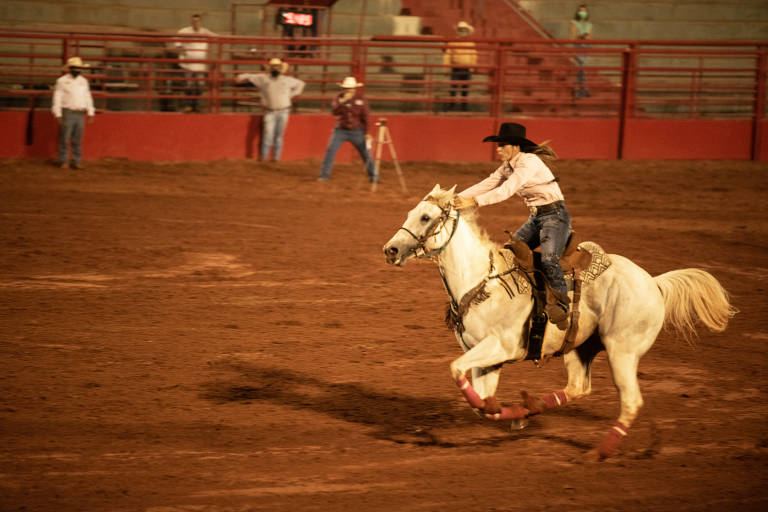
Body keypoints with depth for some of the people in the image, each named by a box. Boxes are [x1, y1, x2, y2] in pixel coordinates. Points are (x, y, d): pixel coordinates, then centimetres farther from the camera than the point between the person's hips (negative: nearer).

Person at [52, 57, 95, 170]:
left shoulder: (83, 81, 11)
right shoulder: (62, 81, -3)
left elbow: (88, 97, 15)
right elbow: (57, 98, -3)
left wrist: (90, 113, 10)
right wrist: (58, 115, -9)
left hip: (80, 114, 4)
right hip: (67, 113, -4)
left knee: (77, 140, 6)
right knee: (65, 138, -2)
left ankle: (77, 161, 10)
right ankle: (63, 161, 4)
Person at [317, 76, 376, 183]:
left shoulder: (361, 99, -6)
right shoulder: (339, 98, -4)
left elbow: (366, 117, -1)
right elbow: (335, 112, -19)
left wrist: (367, 133, -1)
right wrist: (343, 101, -30)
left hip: (356, 131, -1)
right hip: (341, 130, 1)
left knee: (365, 153, 2)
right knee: (330, 150, -11)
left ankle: (373, 176, 15)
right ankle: (324, 175, -6)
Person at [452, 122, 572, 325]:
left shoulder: (529, 162, -20)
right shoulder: (508, 167, 9)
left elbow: (507, 190, -30)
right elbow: (486, 185, 7)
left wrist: (475, 201, -37)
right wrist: (456, 199, -5)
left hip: (555, 215, -10)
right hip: (536, 218, 10)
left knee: (548, 258, -28)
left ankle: (562, 302, -18)